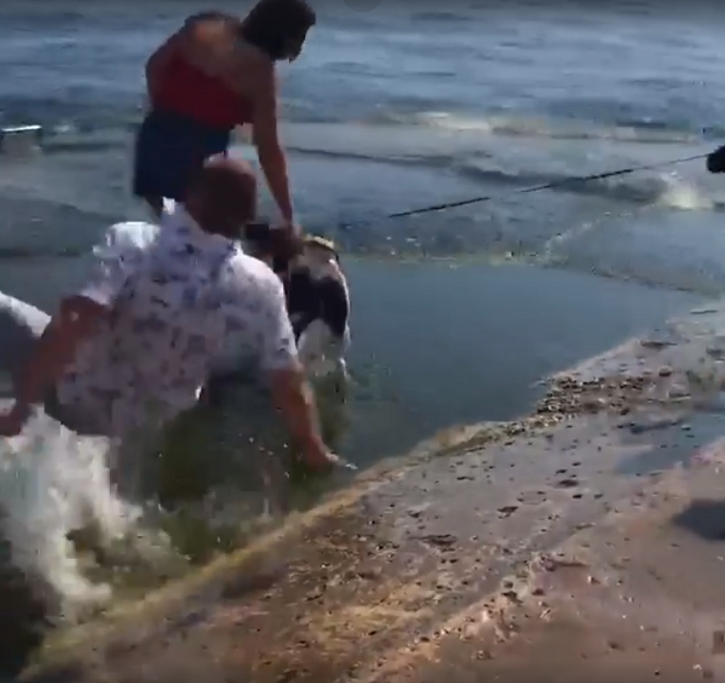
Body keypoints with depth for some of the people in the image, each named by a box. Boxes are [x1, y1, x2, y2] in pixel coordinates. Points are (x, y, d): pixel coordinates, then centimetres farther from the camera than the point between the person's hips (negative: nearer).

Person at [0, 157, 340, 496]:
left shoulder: (130, 242, -27)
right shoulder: (258, 286, -21)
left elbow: (69, 326, -36)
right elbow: (290, 383, -17)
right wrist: (316, 452, -2)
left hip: (74, 401, -2)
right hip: (149, 429, 3)